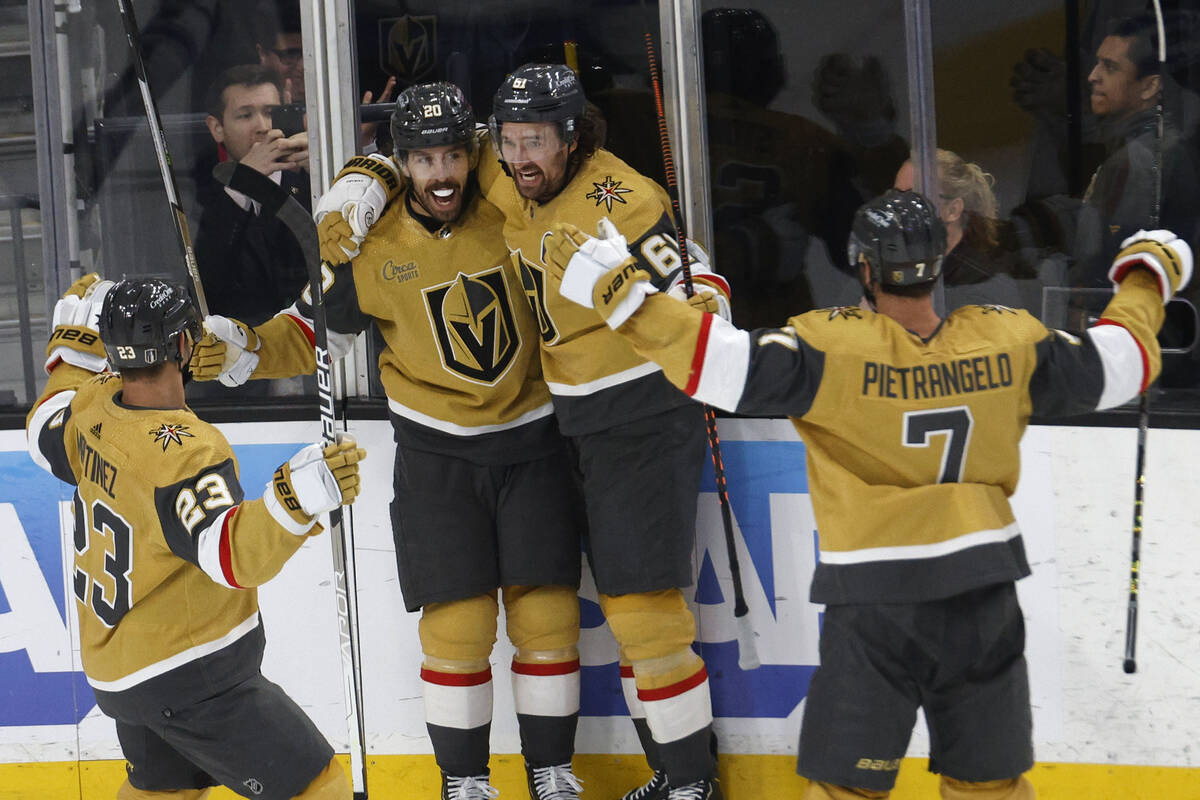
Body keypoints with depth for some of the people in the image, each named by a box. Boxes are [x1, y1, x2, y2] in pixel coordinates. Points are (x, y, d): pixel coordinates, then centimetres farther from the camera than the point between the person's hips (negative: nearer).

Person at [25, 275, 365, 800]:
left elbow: (47, 437, 21)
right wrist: (298, 496, -53)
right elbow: (233, 556, -40)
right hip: (193, 683, -9)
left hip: (118, 668, 9)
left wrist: (74, 343, 27)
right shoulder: (183, 452, -28)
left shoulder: (93, 410, -3)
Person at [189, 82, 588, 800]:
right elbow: (316, 330, 1)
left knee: (547, 614, 2)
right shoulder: (377, 248, -6)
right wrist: (251, 351, -14)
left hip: (529, 442, 1)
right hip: (437, 452, -1)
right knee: (457, 623, -4)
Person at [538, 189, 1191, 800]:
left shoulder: (832, 346, -14)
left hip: (877, 603, -3)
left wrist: (616, 289, -17)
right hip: (984, 595, 4)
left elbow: (720, 365, -22)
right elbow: (1118, 364, 9)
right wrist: (1148, 277, 27)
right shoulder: (1006, 340, -2)